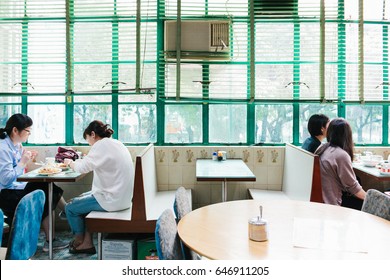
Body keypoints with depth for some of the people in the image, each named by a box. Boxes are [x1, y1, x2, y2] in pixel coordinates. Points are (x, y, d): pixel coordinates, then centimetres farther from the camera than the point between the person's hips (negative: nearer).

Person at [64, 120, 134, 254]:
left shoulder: (102, 145, -15)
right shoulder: (117, 143, 12)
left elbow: (82, 168, -15)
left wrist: (70, 162, 5)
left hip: (111, 199, -9)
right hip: (121, 195, 9)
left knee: (70, 208, 6)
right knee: (82, 198, 23)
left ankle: (80, 242, 28)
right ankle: (87, 242, 23)